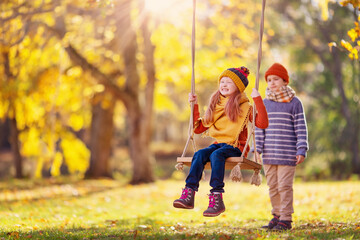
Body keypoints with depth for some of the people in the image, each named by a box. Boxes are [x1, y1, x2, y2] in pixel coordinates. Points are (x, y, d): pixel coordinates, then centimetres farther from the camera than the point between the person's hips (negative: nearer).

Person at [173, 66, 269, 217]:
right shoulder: (215, 106, 18)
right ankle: (189, 194, -37)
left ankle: (216, 197, -41)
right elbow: (198, 128, 21)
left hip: (235, 147, -5)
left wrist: (257, 99, -18)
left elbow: (262, 124, -14)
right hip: (217, 143, 5)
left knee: (216, 154, -35)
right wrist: (195, 106, 17)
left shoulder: (244, 107, 1)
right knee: (199, 155, -26)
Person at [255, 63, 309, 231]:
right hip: (269, 154, 4)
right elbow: (259, 128, 12)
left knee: (284, 186, -4)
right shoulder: (265, 103, 10)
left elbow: (301, 128, -2)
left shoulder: (294, 103, -2)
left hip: (287, 154, -4)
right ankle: (277, 215, 23)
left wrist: (301, 150, -8)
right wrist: (257, 149, 5)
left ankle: (286, 219, 4)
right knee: (272, 186, 10)